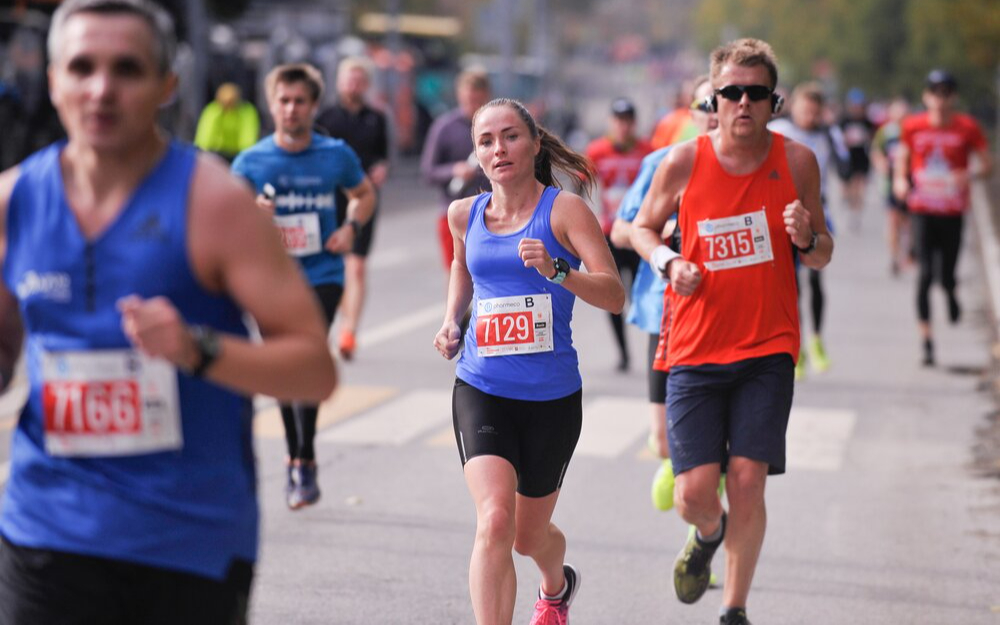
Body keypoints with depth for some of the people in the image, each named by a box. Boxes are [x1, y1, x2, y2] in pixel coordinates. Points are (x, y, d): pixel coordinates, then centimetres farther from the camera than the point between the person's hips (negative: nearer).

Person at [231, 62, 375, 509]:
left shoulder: (336, 155, 0)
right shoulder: (251, 162, -2)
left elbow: (364, 194, 19)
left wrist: (351, 227, -1)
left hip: (322, 275, -2)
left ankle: (305, 463, -14)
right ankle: (296, 460, 27)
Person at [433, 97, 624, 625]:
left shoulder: (564, 209, -9)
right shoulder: (465, 214, 3)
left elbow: (614, 296, -17)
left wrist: (556, 270, -33)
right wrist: (451, 320, 11)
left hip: (552, 397, -1)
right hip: (481, 391, 1)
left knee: (529, 535, 16)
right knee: (494, 521, -22)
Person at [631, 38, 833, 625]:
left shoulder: (798, 160, -2)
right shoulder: (684, 163, -5)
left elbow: (823, 255, 8)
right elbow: (643, 226, 12)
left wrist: (806, 238, -15)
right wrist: (668, 262, -9)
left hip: (769, 349, 0)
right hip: (695, 350, 0)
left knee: (747, 482, -8)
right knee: (694, 493, -4)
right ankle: (709, 532, 35)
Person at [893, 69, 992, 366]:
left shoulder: (967, 128, -2)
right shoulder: (912, 127, 2)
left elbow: (987, 164, 3)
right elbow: (902, 158, 16)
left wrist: (971, 175, -18)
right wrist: (900, 181, -3)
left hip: (953, 211, 0)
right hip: (922, 210, 0)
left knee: (946, 276, -3)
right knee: (925, 273, -9)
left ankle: (951, 291, 37)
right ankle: (926, 341, -2)